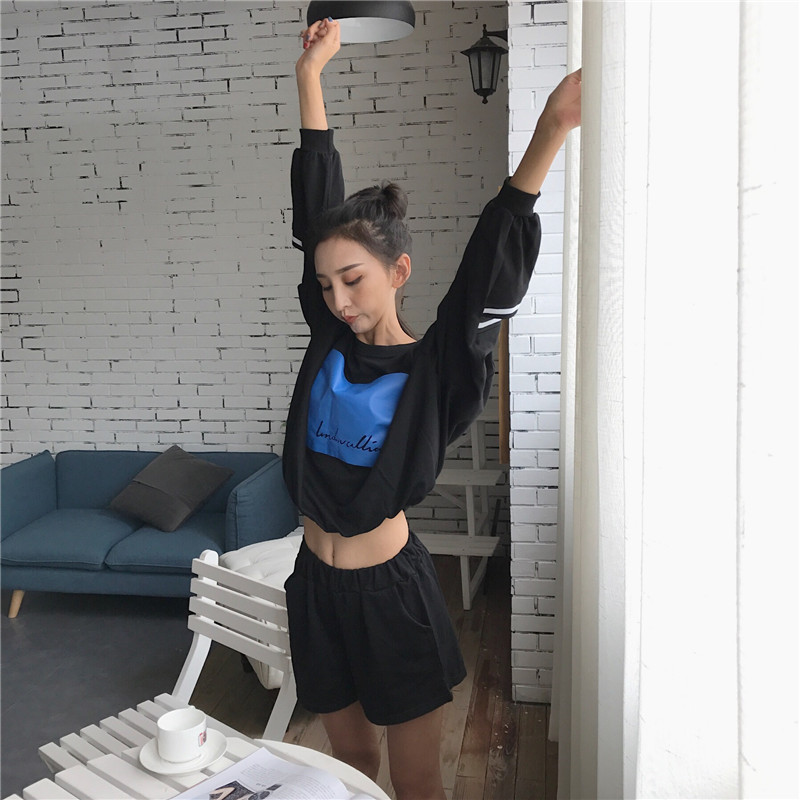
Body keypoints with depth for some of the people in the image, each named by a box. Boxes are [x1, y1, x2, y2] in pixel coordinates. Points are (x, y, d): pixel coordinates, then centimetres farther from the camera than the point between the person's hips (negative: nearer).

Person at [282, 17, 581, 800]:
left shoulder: (435, 366, -11)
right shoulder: (330, 337, 0)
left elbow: (493, 265, -22)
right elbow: (314, 207, 1)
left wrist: (550, 132, -33)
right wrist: (310, 75, 5)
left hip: (391, 590, -4)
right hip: (316, 584, 5)